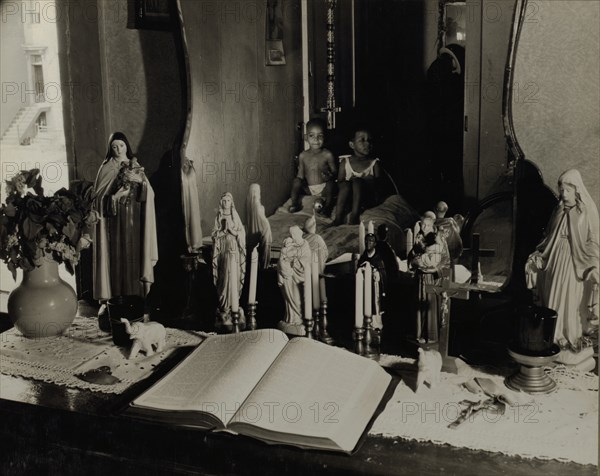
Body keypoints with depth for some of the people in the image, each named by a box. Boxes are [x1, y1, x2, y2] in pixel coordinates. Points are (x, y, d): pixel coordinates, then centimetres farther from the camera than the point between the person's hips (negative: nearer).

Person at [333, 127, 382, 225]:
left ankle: (354, 216, -35)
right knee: (346, 184, -28)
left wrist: (371, 181, -20)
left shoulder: (374, 163, 7)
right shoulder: (345, 162, 9)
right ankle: (338, 218, -34)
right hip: (349, 198, 1)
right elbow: (339, 182, 3)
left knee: (357, 181, -28)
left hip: (367, 198, -1)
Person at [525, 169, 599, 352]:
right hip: (555, 259, 5)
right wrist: (539, 255, 10)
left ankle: (572, 338, 11)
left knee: (571, 300, -2)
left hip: (576, 261, -5)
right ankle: (554, 337, 19)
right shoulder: (559, 209, 7)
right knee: (553, 297, 8)